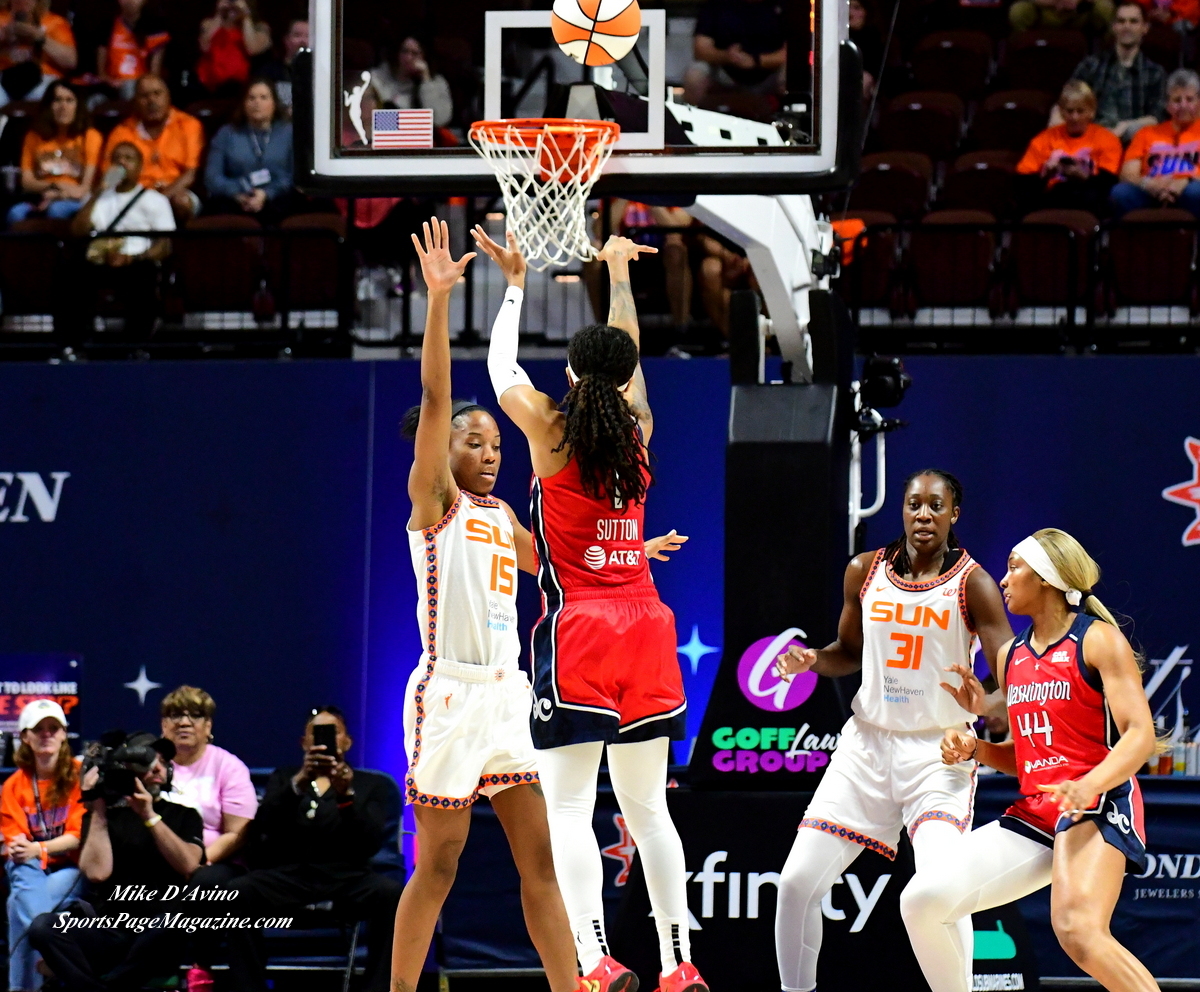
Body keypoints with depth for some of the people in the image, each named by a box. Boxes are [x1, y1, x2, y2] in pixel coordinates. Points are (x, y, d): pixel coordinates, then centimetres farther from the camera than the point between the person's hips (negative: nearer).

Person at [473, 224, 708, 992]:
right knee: (646, 804, 10)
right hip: (645, 625, 5)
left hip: (577, 629, -5)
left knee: (569, 806, -8)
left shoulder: (551, 430, -4)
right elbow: (629, 356, 26)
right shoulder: (639, 426, 7)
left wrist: (516, 283, 26)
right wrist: (620, 274, 39)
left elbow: (502, 367, 14)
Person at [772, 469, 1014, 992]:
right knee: (797, 881, -2)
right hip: (868, 740, 4)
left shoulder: (972, 583, -7)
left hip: (939, 750, -4)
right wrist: (811, 661, -3)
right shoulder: (865, 572, 4)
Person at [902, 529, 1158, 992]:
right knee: (921, 902, -3)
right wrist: (974, 749, 5)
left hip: (1096, 808, -8)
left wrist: (1089, 785, -31)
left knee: (1078, 930, -34)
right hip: (1033, 813, 8)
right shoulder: (1012, 655, 17)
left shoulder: (1098, 639, -4)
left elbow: (1140, 734, -14)